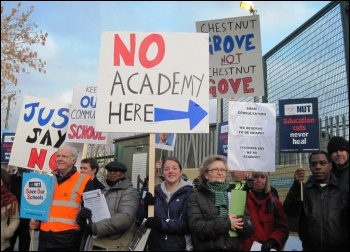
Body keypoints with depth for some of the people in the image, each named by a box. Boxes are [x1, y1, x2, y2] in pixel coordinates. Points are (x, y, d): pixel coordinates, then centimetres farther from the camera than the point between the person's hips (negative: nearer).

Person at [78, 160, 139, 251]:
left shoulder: (129, 191, -6)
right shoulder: (102, 192, 17)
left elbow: (125, 218, -21)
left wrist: (95, 227, -20)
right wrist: (82, 215, -11)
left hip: (115, 246, -6)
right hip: (95, 244, 6)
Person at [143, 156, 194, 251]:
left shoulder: (189, 192, -7)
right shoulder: (156, 191, 7)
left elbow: (188, 223, -14)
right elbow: (145, 218, 9)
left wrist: (163, 224, -24)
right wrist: (147, 206, -10)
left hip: (179, 246, -3)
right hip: (154, 245, 4)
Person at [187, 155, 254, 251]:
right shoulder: (196, 198, -3)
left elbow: (250, 229, 0)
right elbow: (196, 227, -16)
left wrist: (235, 222, -19)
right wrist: (226, 223, -20)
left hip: (234, 248, 3)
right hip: (206, 248, -3)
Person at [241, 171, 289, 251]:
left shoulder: (275, 202, 7)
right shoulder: (244, 199, -5)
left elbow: (282, 227, 3)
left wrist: (272, 242, -13)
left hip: (271, 248, 3)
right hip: (249, 247, -3)